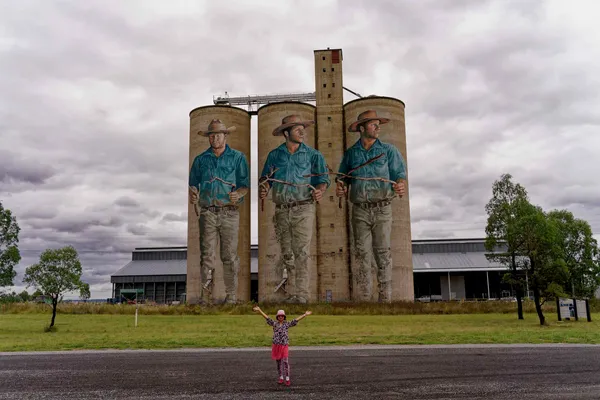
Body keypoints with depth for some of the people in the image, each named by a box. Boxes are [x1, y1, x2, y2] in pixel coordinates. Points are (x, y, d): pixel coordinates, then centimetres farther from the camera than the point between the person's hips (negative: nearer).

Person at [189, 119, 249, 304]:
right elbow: (193, 184, 14)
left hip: (229, 213, -1)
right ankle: (205, 296, 4)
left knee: (229, 256, 0)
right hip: (207, 213, 2)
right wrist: (193, 195, -8)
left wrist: (238, 194, -16)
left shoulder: (238, 157, 8)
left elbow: (244, 184, 5)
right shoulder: (200, 159, 14)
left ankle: (231, 296, 8)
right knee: (206, 255, 0)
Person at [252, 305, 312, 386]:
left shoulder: (287, 324, 1)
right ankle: (281, 378, 24)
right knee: (279, 362, 10)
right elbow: (267, 318, -4)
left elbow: (296, 320, -2)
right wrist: (259, 310, -12)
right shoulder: (274, 324, 2)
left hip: (284, 346, -2)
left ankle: (287, 379, -3)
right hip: (276, 346, 2)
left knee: (285, 362, -10)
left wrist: (305, 314, -7)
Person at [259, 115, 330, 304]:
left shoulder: (313, 155, 2)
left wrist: (319, 190, -22)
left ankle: (301, 294, -4)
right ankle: (292, 292, 21)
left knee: (301, 252, -9)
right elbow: (266, 177, 11)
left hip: (303, 210, -3)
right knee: (286, 253, 9)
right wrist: (263, 188, -10)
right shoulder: (274, 155, 9)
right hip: (281, 210, 3)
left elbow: (323, 178, -1)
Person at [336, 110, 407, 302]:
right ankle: (363, 298, 7)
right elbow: (343, 177, 16)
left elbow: (399, 175, 3)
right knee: (362, 254, 1)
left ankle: (385, 298, 3)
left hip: (382, 209, -1)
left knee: (383, 252, -2)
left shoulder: (389, 150, 8)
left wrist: (399, 186, -19)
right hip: (360, 210, 1)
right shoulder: (350, 153, 12)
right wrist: (340, 187, -7)